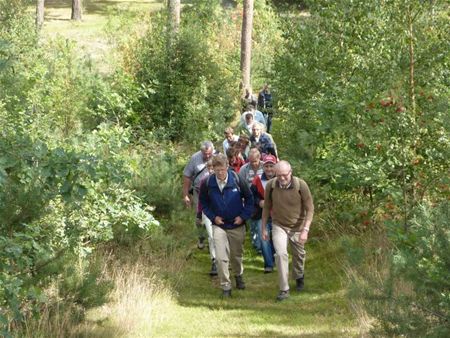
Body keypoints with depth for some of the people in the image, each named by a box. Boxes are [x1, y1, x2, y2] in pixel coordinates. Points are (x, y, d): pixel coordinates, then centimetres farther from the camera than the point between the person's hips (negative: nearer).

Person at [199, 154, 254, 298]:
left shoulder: (236, 180, -13)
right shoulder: (207, 183, -11)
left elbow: (249, 198, 0)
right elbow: (203, 202, 5)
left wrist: (244, 216, -8)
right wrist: (212, 217, -7)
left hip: (237, 225, 0)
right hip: (219, 225, 0)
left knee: (237, 255, 17)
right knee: (221, 258, -12)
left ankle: (238, 275, 47)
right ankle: (225, 287, -1)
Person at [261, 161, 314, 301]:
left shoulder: (301, 185, -21)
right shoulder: (271, 185, -15)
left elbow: (310, 209, -15)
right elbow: (267, 207, -1)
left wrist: (305, 230, -23)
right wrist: (263, 228, 2)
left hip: (297, 226, 0)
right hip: (279, 226, 0)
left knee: (299, 255, 18)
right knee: (280, 254, -18)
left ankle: (299, 277, 49)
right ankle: (284, 290, -11)